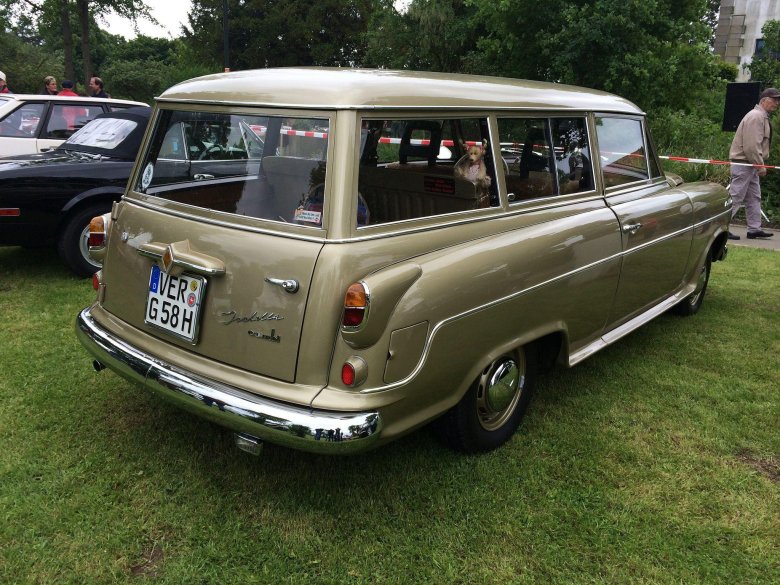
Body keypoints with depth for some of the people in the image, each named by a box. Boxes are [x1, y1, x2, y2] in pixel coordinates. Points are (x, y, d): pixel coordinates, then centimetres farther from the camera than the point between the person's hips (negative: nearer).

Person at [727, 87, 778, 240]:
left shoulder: (762, 116, 17)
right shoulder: (756, 117, -16)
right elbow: (751, 146, -23)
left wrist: (759, 164, 15)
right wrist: (760, 165, -17)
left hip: (751, 164, 11)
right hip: (743, 163, -11)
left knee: (754, 198, 13)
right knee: (735, 198, -9)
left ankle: (754, 229, 18)